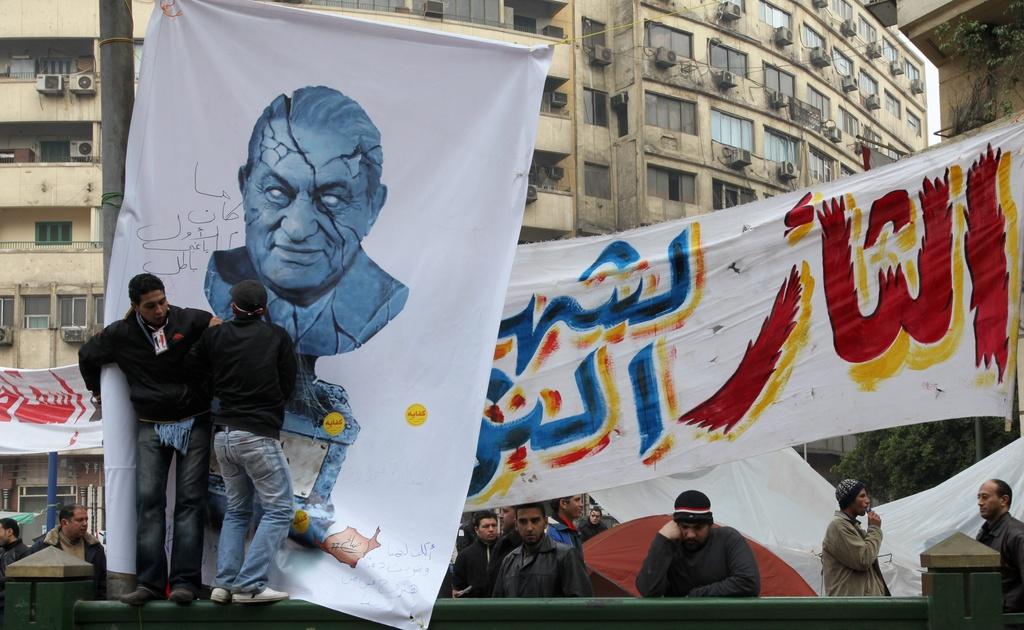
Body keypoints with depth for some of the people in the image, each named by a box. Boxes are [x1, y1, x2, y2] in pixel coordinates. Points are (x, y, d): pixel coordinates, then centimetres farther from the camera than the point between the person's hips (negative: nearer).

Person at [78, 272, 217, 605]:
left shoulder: (189, 321, -8)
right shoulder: (120, 335, 0)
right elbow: (87, 356, 20)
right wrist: (98, 391, 25)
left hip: (194, 423, -2)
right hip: (152, 428, 2)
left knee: (190, 500, -6)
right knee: (149, 500, -6)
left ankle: (185, 581, -8)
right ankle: (150, 581, -7)